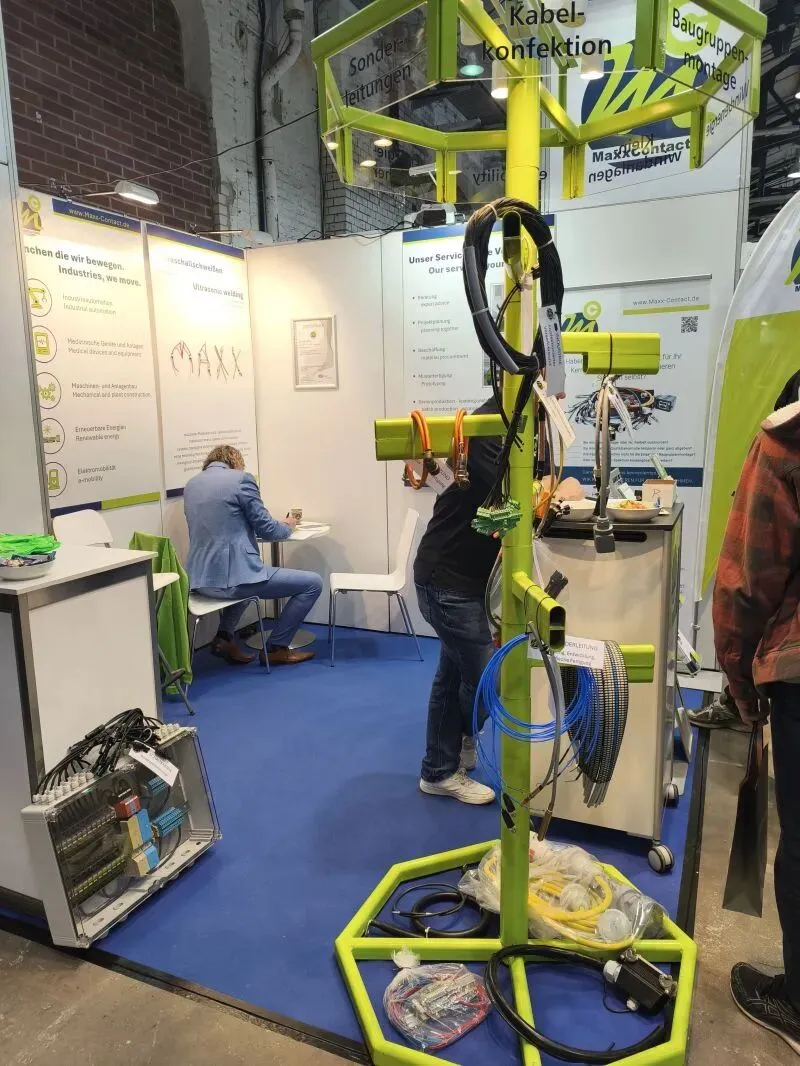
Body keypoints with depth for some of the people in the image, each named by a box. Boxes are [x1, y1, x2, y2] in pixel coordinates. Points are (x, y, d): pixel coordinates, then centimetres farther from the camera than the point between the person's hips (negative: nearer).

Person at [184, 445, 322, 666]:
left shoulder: (191, 484, 15)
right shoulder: (241, 478, -6)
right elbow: (266, 530, -3)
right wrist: (288, 526, 17)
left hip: (200, 580, 8)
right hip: (232, 577, -8)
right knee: (313, 583, 5)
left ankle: (224, 636, 24)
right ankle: (277, 648, 12)